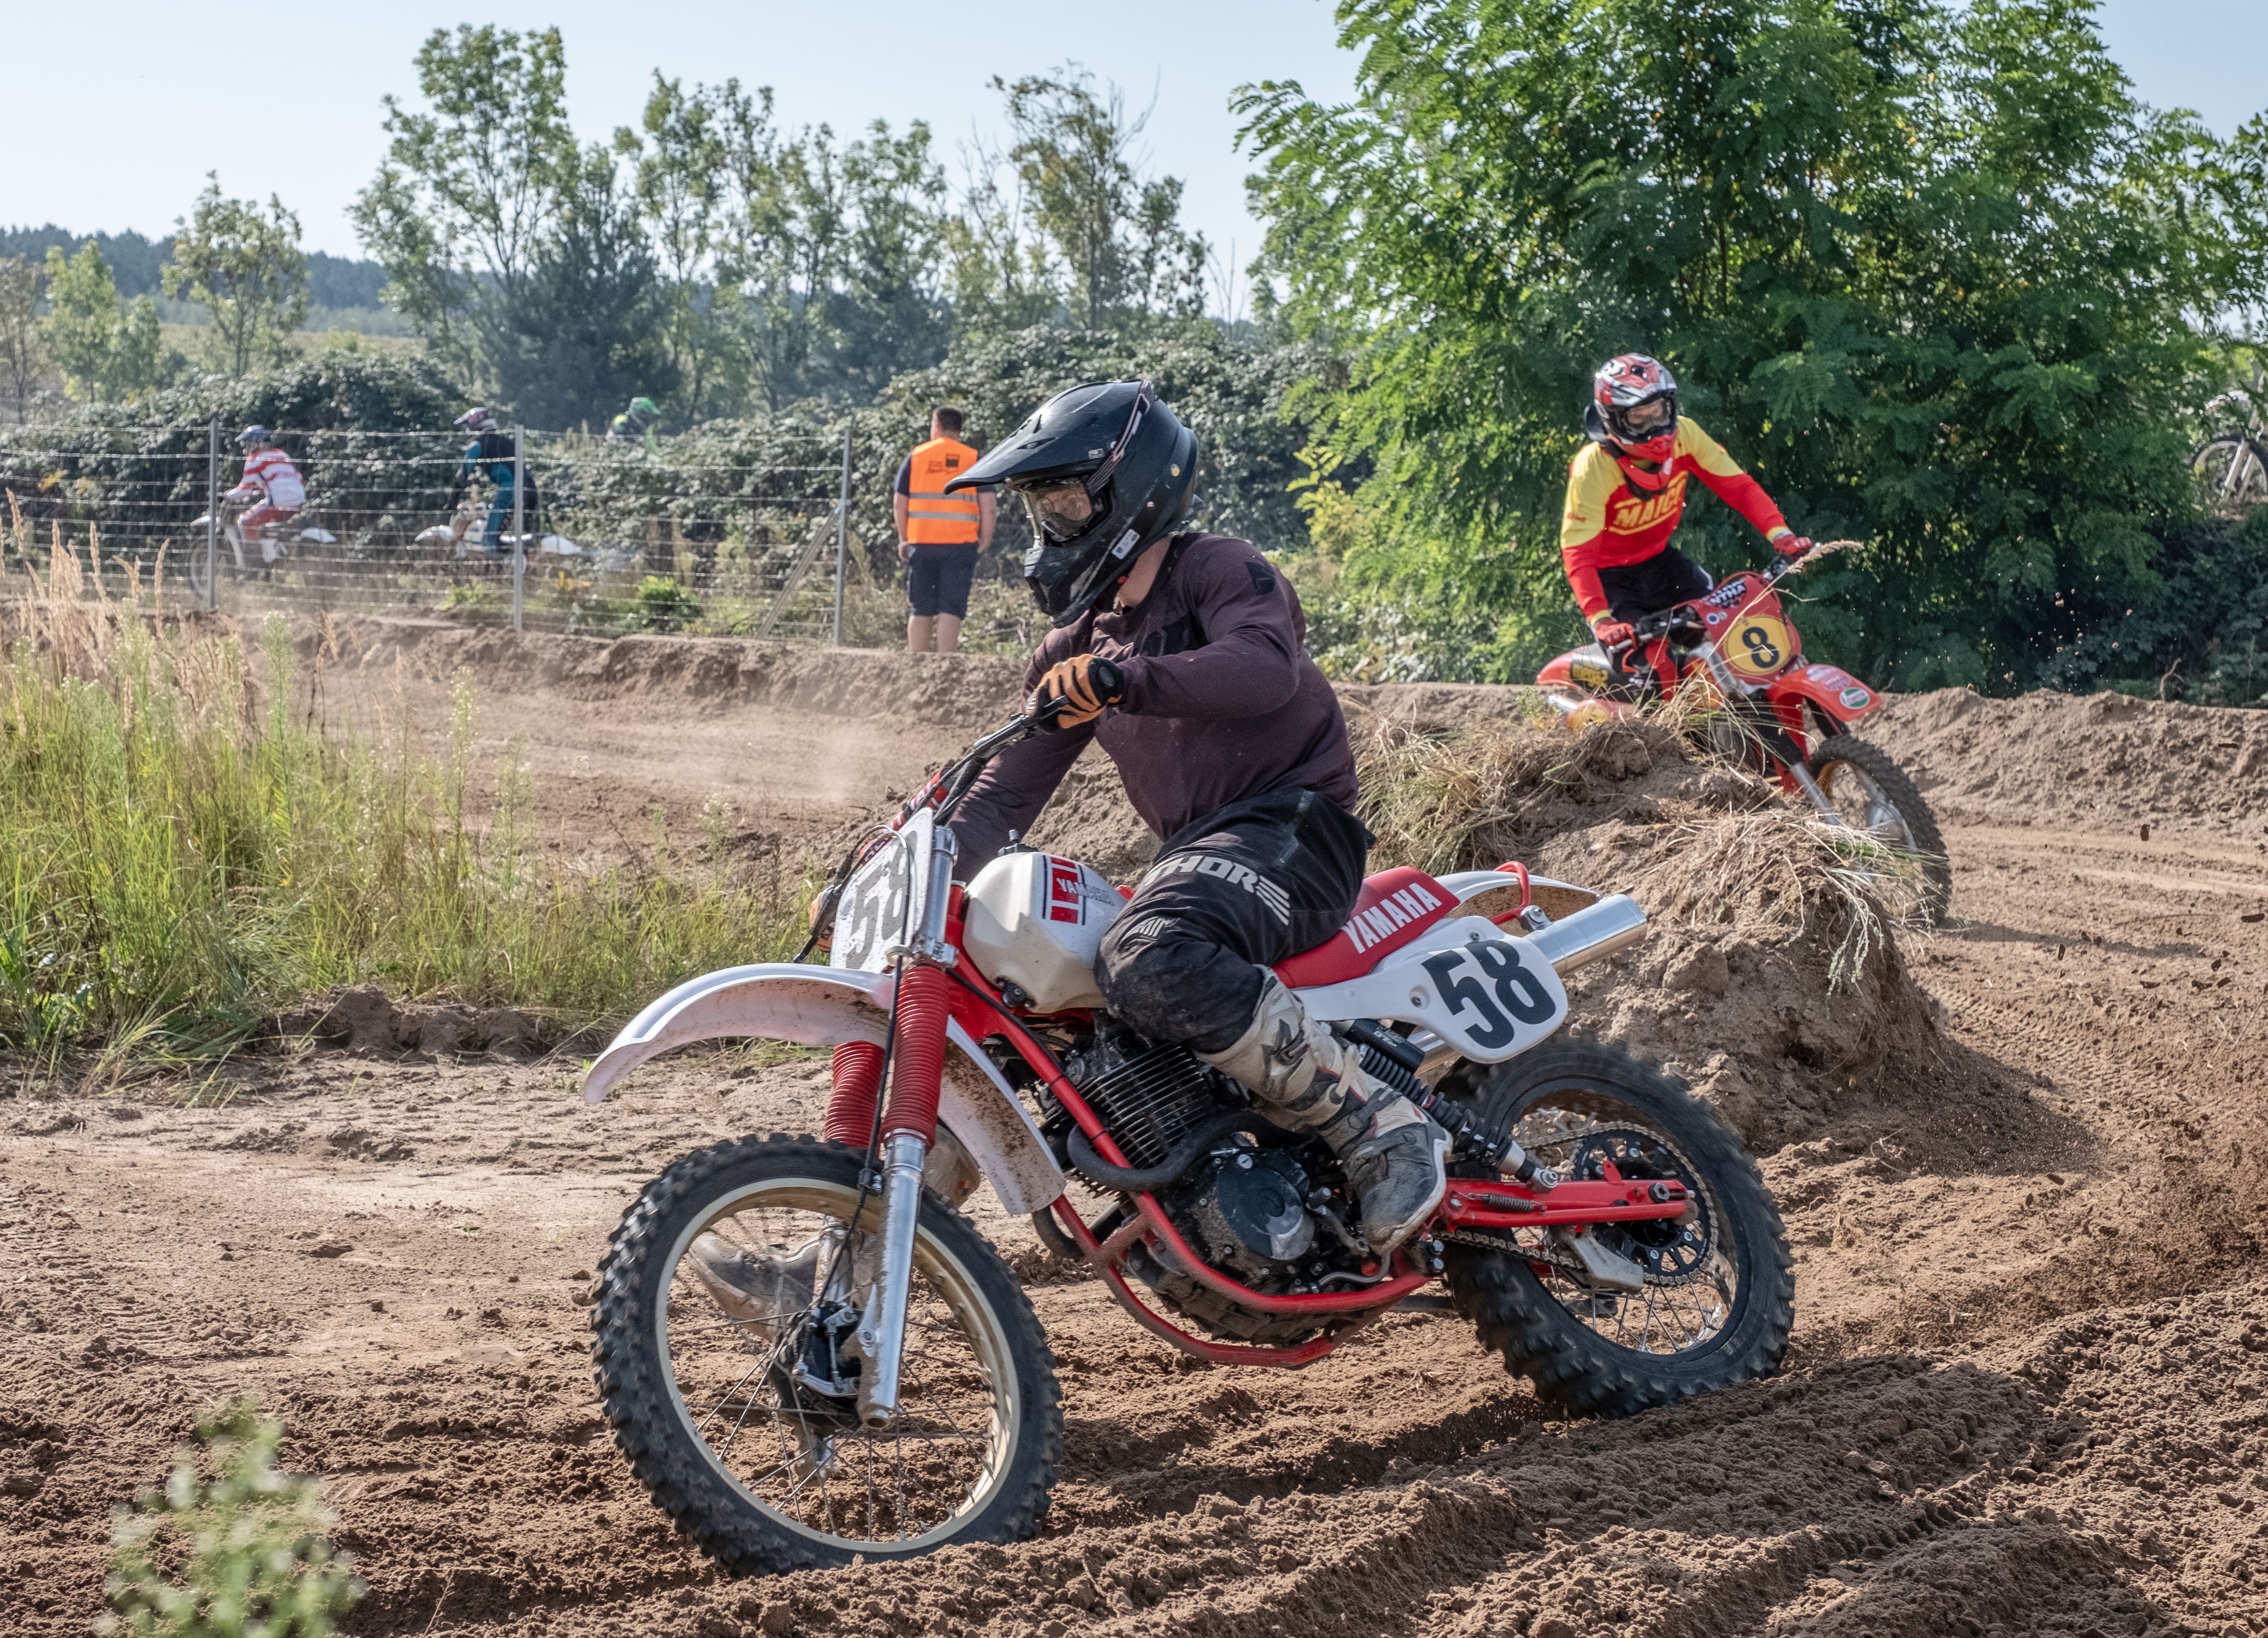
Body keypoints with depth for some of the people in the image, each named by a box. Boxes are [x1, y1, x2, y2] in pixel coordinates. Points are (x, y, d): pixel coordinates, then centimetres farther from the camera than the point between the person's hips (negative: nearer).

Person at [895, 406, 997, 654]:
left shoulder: (916, 456, 6)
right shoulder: (974, 459, 3)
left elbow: (899, 504, 6)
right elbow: (988, 505, -3)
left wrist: (904, 539, 16)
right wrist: (985, 541, 6)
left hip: (922, 542, 1)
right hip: (961, 543, -1)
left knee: (921, 610, 10)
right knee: (951, 610, -4)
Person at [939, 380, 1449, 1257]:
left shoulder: (1219, 570, -3)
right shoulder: (1077, 647, 20)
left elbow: (1266, 666, -27)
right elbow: (1007, 795, 18)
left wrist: (1122, 680, -42)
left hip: (1291, 826, -9)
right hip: (1197, 850, 9)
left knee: (1149, 960, -37)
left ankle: (1382, 1127, -31)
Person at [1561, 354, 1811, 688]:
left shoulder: (1684, 434, -15)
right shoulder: (1594, 468, -29)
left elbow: (1737, 485, -12)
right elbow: (1577, 551, -32)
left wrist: (1779, 533, -29)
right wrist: (1600, 620, -45)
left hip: (1659, 558, 5)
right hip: (1610, 572, -5)